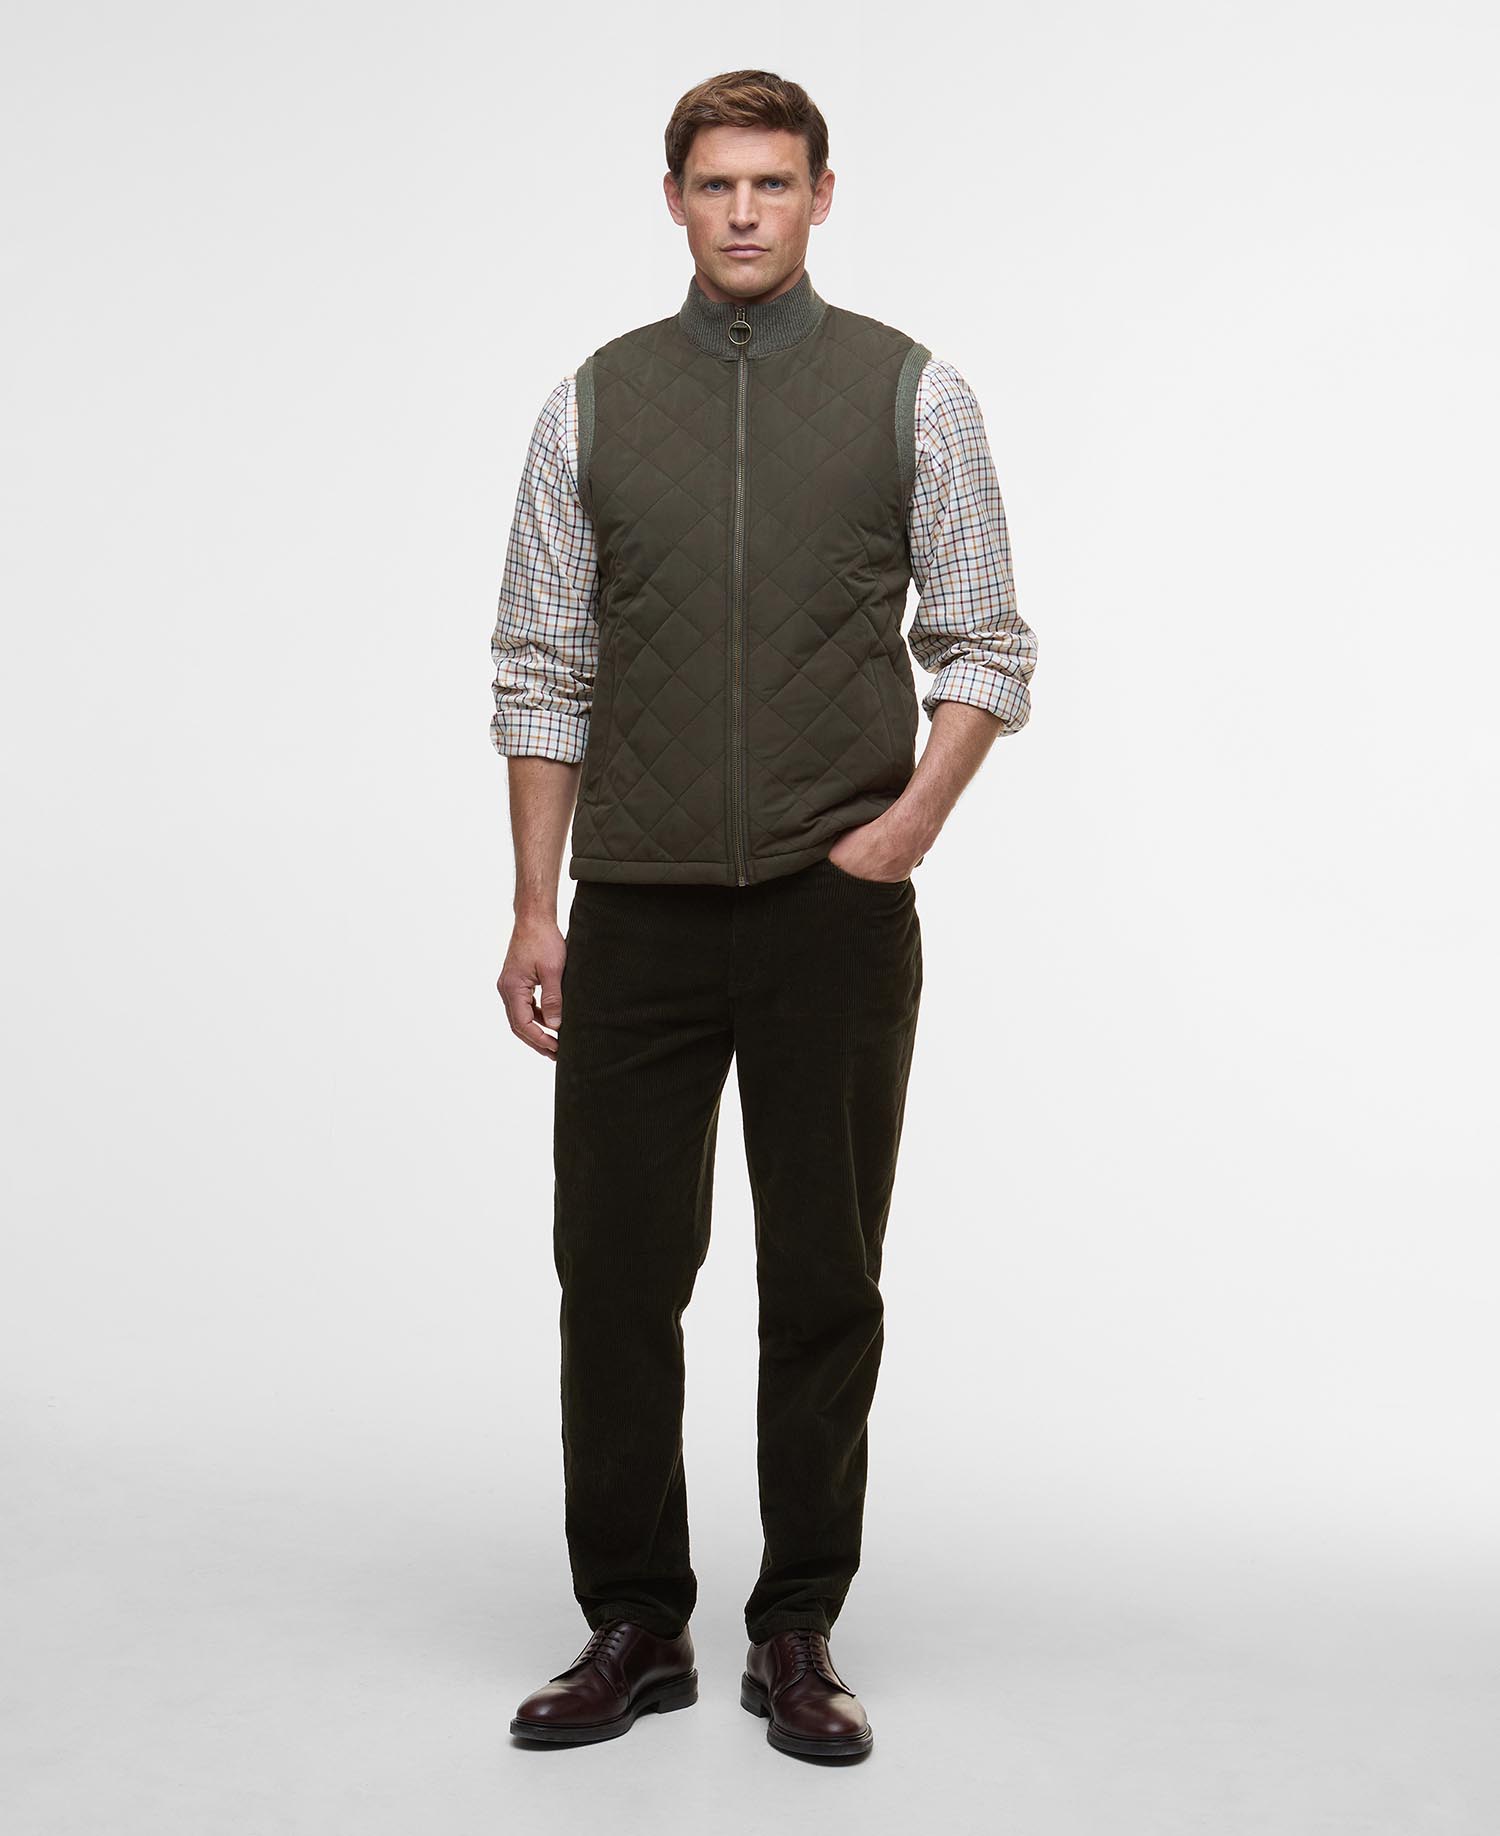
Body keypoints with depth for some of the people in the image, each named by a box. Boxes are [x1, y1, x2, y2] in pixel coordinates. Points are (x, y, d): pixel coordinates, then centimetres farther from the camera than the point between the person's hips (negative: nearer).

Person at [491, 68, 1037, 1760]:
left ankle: (797, 1636, 19)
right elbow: (542, 670, 6)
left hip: (836, 911, -1)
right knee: (616, 1272, 4)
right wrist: (534, 909, 1)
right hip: (637, 913, 1)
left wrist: (916, 817, -13)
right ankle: (634, 1628, 19)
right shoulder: (592, 404, 6)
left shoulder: (912, 395, 2)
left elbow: (983, 646, 4)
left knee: (824, 1282, 5)